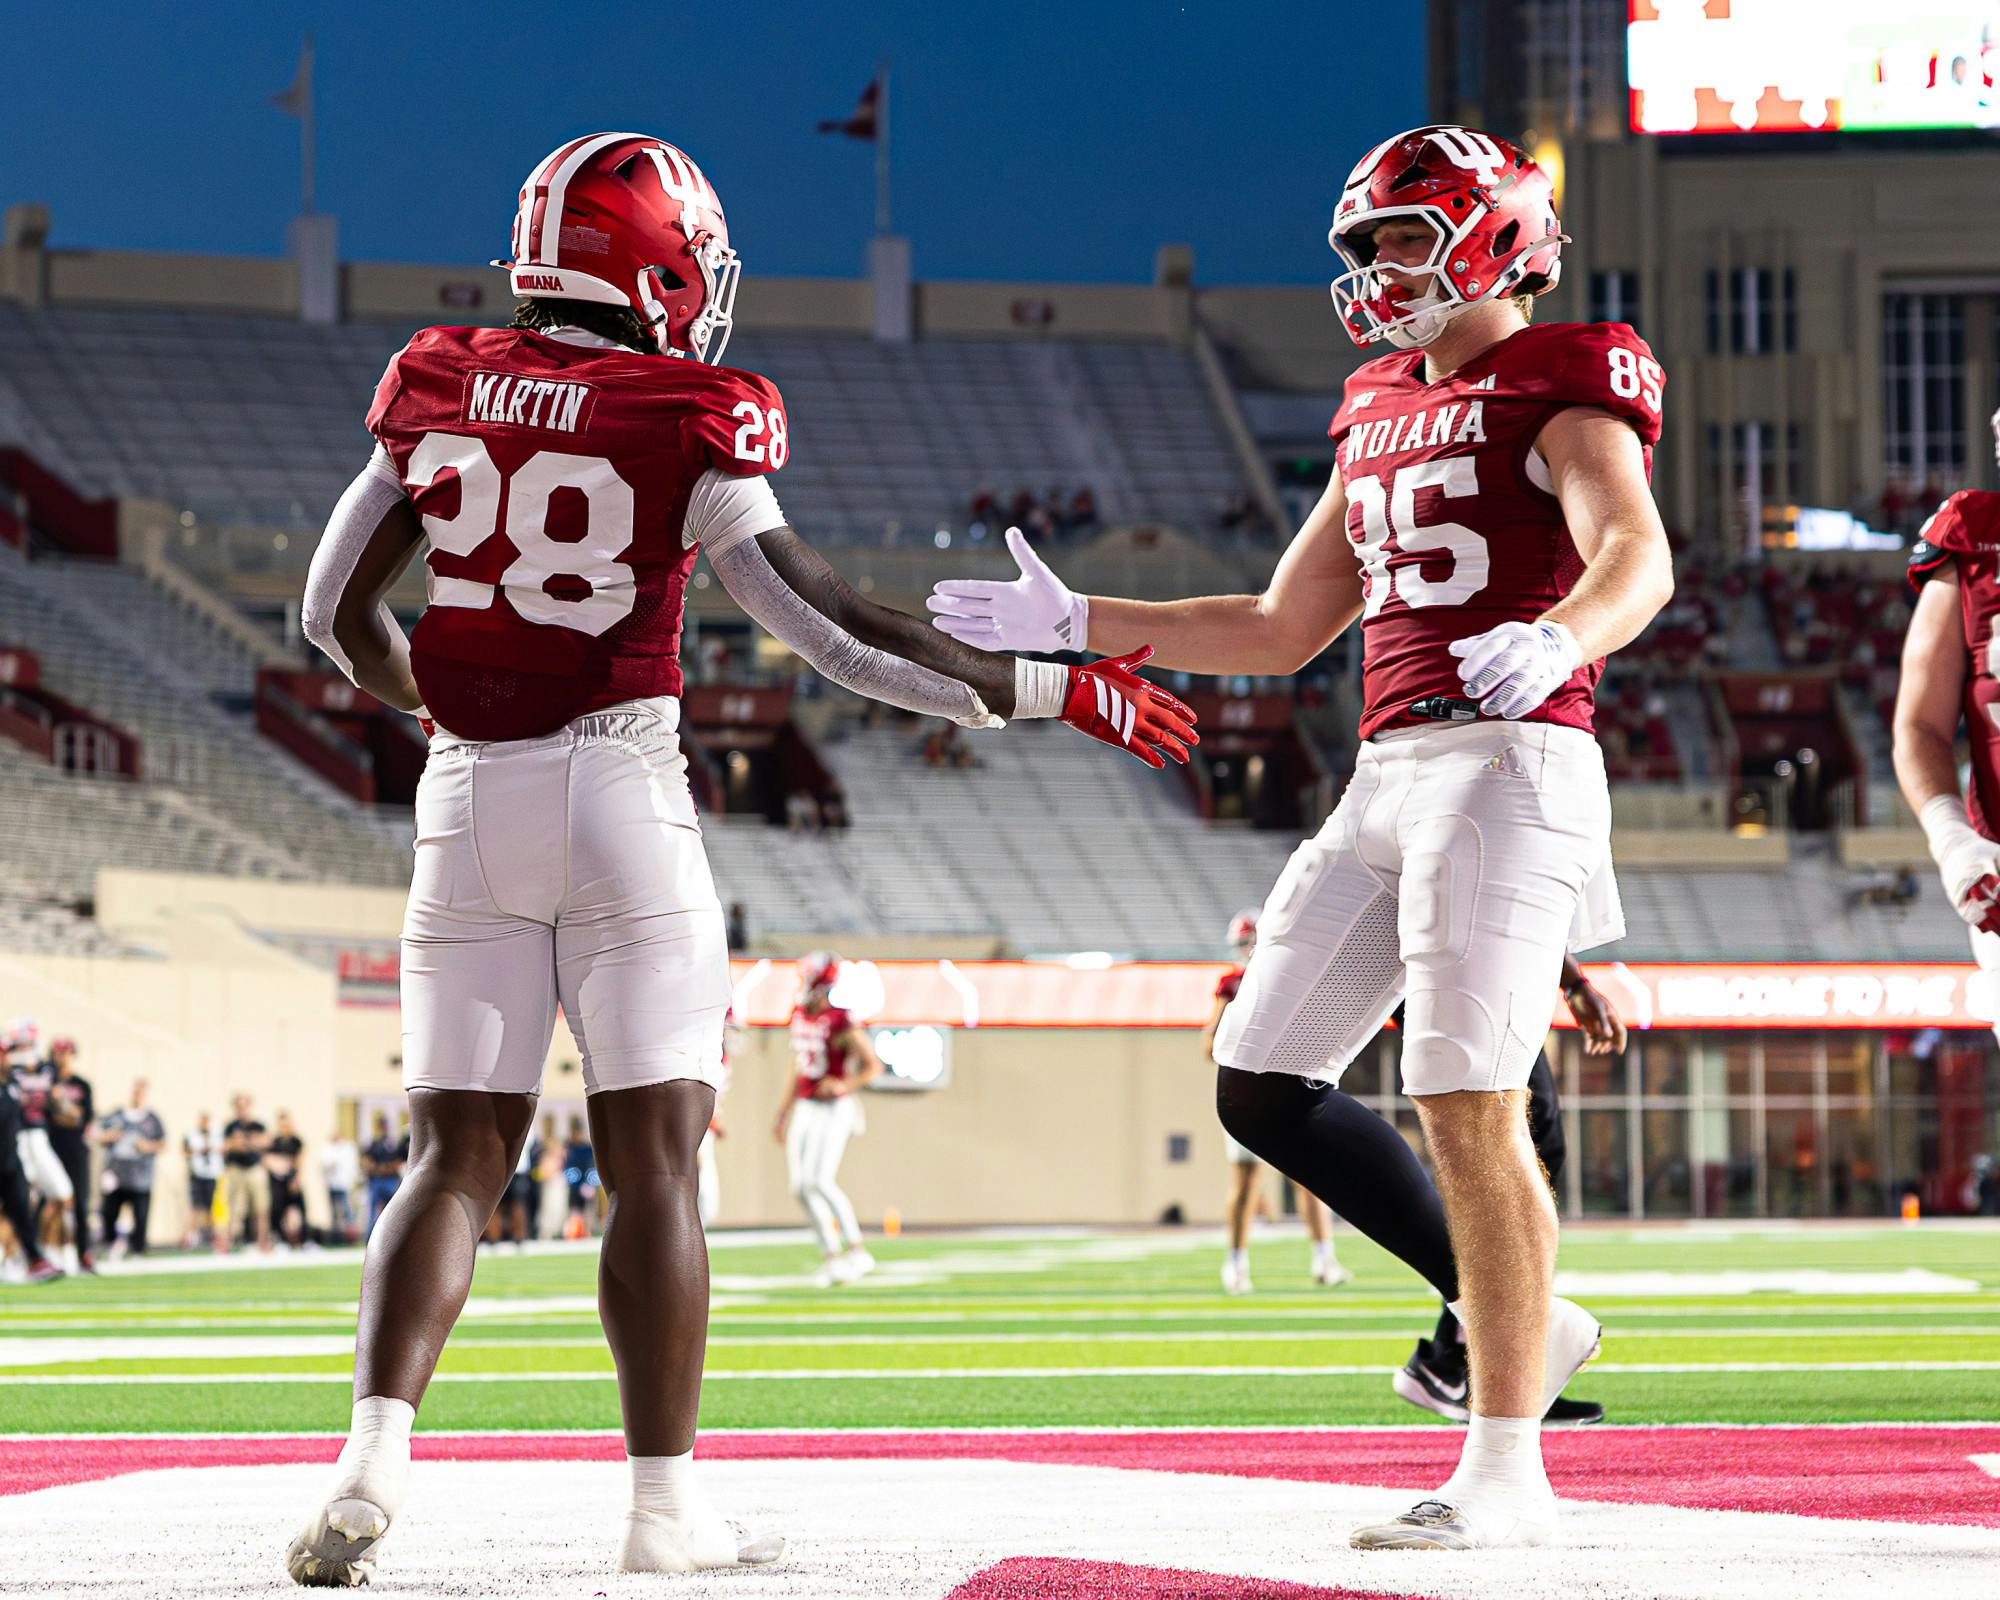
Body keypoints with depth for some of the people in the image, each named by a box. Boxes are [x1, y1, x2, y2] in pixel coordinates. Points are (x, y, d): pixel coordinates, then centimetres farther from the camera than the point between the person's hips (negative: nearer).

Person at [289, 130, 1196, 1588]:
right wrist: (1036, 690, -9)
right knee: (654, 1159, 3)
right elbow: (818, 622, -14)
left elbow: (338, 612, 12)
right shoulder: (687, 417, -9)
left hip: (469, 804, 4)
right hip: (621, 802, -4)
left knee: (460, 1156, 5)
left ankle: (374, 1460, -12)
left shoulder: (438, 389, 5)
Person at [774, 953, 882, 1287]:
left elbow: (873, 1066, -10)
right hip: (805, 1107, 8)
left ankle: (857, 1250, -7)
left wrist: (845, 1085, -26)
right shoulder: (799, 1016, 9)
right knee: (800, 1187, 2)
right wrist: (786, 1111, 24)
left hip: (833, 1109, -8)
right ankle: (830, 1254, 10)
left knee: (819, 1181, -18)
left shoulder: (841, 1023, -14)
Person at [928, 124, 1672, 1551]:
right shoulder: (1385, 417, 22)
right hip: (1389, 779, 9)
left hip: (1509, 764, -9)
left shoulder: (1560, 387, -3)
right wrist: (1077, 624, 20)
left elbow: (1637, 555, -22)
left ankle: (1505, 1472, -7)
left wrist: (1556, 638, -44)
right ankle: (1518, 1317, 17)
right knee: (1262, 1086, 7)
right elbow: (1280, 634, 26)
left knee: (1467, 1109, -13)